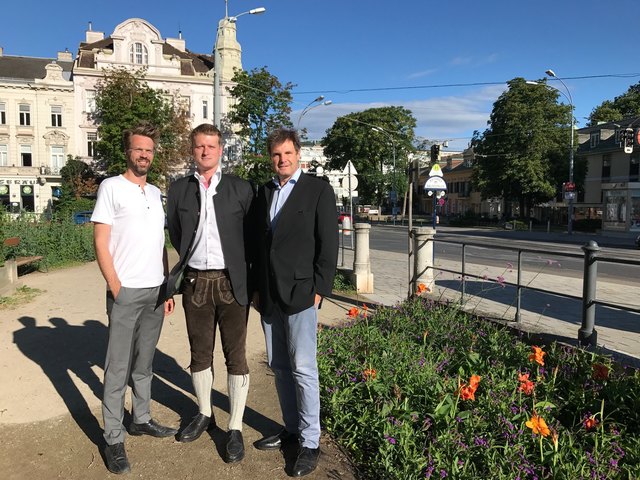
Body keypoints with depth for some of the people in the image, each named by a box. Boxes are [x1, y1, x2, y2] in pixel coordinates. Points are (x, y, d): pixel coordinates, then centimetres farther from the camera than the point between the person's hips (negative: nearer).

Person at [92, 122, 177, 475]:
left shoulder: (156, 193, 13)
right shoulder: (111, 187, -3)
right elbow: (100, 242, -8)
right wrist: (115, 287, -13)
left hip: (156, 291, 5)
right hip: (125, 291, -5)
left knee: (144, 362, 15)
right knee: (118, 367, 2)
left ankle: (141, 419, 29)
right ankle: (113, 439, 12)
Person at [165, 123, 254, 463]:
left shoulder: (240, 188, -1)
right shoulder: (178, 190, 6)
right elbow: (175, 232, 17)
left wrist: (249, 275, 2)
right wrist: (190, 261, 14)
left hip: (232, 283, -2)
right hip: (196, 283, 3)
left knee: (235, 356, 4)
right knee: (200, 354, 15)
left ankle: (235, 429, 17)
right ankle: (204, 415, 35)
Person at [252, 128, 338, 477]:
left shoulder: (318, 190, -2)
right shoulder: (264, 193, 14)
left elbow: (328, 244, -6)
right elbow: (259, 242, 15)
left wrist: (319, 290, -11)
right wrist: (257, 288, 11)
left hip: (300, 293, -5)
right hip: (269, 295, 6)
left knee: (303, 368, -3)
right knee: (279, 367, 12)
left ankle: (310, 442, 10)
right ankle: (291, 427, 28)